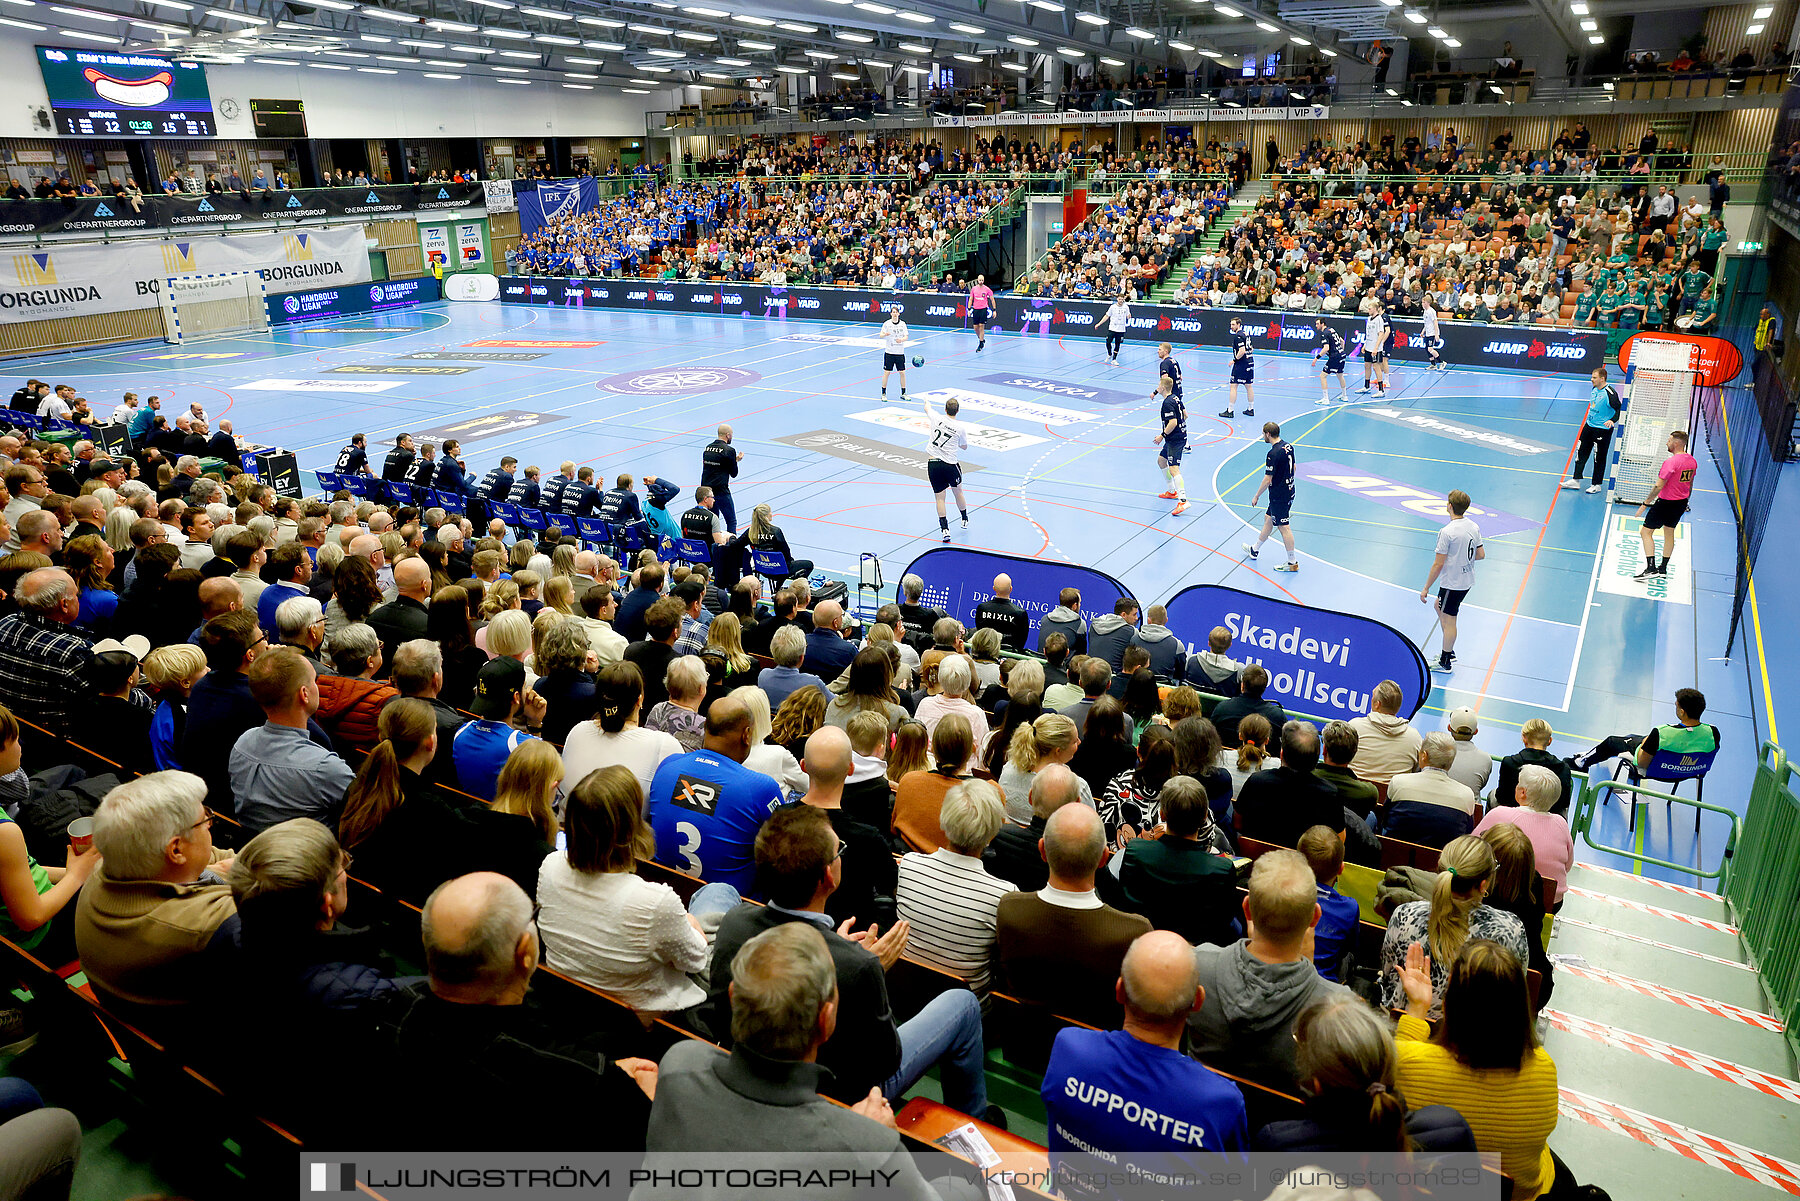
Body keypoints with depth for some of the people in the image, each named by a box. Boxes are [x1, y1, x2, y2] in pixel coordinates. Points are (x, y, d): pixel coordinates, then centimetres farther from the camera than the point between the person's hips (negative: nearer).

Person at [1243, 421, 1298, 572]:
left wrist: (1256, 497, -10)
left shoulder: (1273, 454, -24)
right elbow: (1293, 467, 15)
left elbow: (1267, 480, -21)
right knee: (1268, 519, 22)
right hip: (1289, 491, 10)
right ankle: (1255, 549, 37)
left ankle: (1292, 562, 7)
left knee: (1284, 527, -1)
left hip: (1279, 496, -10)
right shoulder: (1288, 446, 3)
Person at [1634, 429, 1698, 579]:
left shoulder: (1671, 462, -22)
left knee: (1646, 532, -3)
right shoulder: (1692, 461, 5)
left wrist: (1645, 504, -16)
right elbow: (1690, 484, 16)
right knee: (1669, 533, 20)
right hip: (1681, 502, 9)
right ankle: (1663, 568, 27)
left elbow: (1658, 487, -22)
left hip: (1666, 502, -9)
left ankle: (1651, 568, -12)